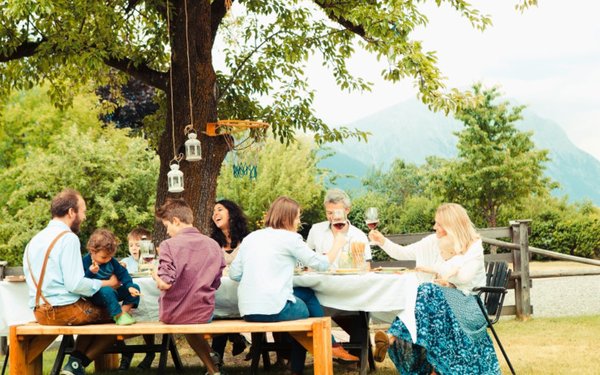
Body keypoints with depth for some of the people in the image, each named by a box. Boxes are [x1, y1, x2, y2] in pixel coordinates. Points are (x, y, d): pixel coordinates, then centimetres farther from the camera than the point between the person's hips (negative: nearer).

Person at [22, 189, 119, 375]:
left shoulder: (34, 240, 13)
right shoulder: (68, 238, -13)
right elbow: (75, 284, -20)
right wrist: (107, 283, -6)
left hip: (40, 312, 9)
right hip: (65, 309, -8)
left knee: (94, 312, 28)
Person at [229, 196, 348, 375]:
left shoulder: (251, 238, 14)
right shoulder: (290, 238, -2)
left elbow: (234, 274, 10)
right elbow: (321, 264, 5)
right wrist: (337, 245, 22)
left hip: (247, 311, 6)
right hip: (274, 310, -6)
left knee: (306, 293, 25)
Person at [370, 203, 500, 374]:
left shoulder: (474, 246, -1)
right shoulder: (433, 242, 13)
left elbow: (465, 277, -13)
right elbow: (402, 253, 17)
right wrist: (382, 241, 3)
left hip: (466, 301, -5)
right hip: (439, 298, 5)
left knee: (428, 292, -35)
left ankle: (392, 338, -50)